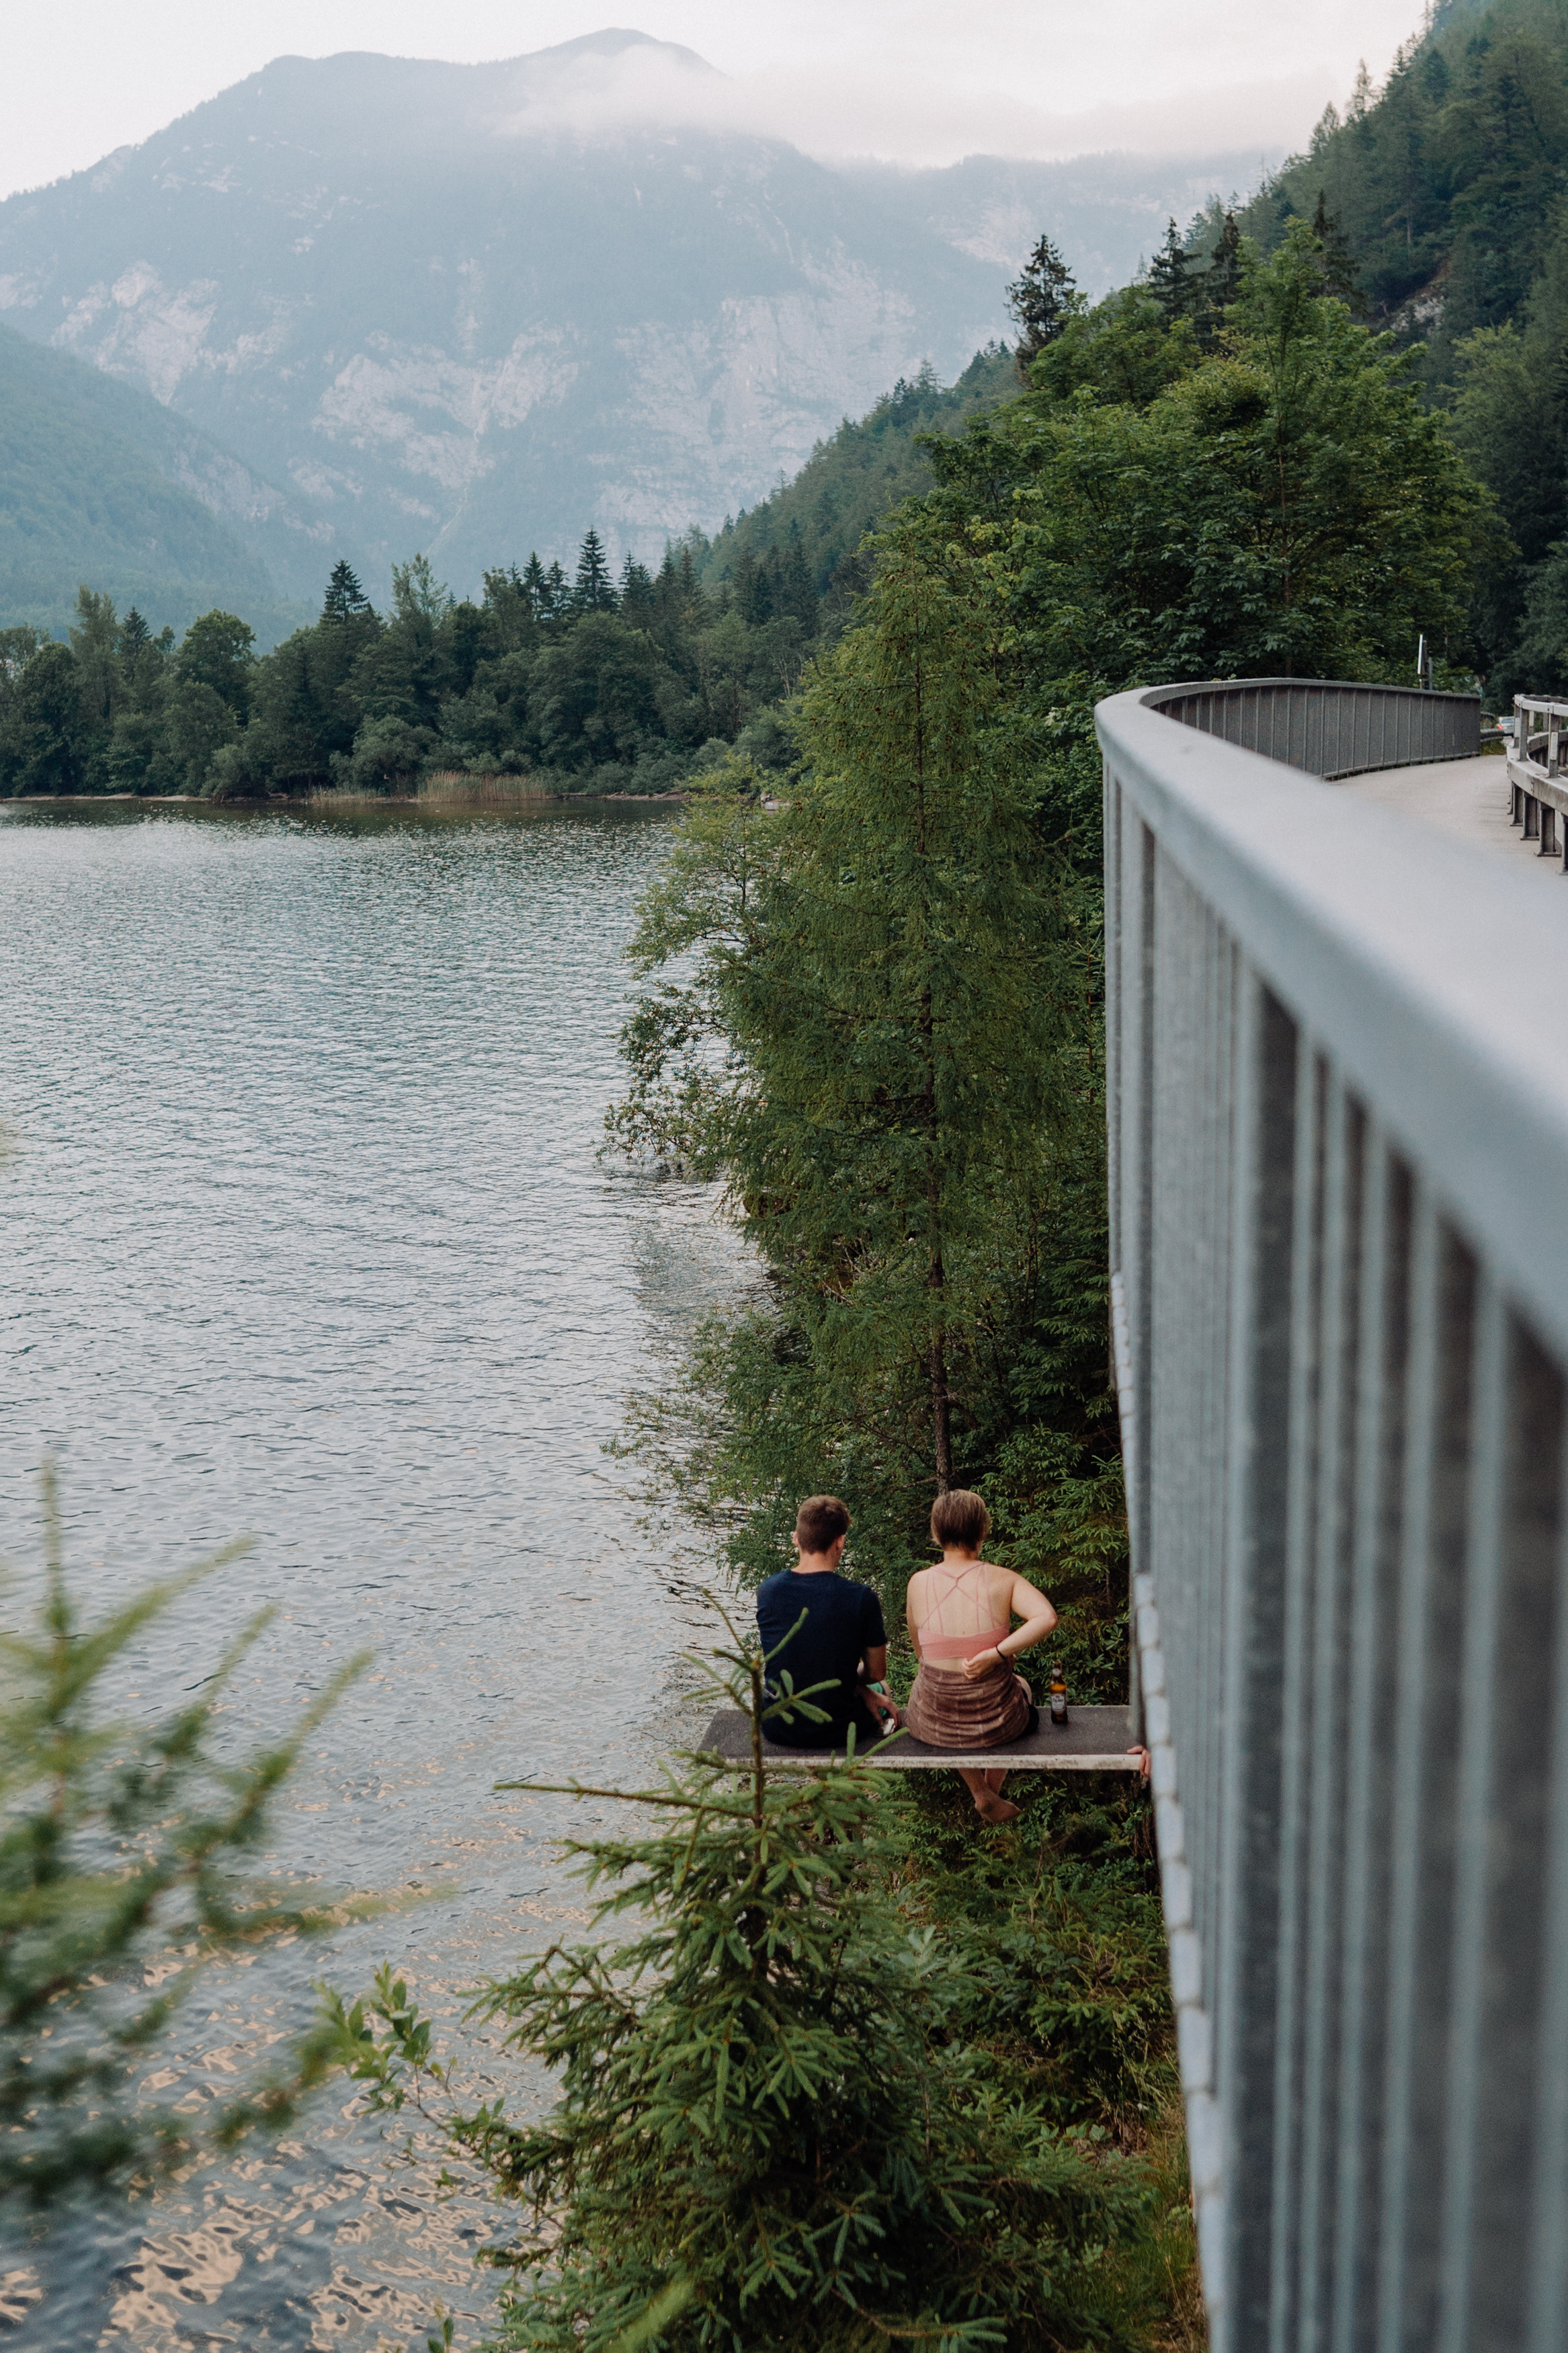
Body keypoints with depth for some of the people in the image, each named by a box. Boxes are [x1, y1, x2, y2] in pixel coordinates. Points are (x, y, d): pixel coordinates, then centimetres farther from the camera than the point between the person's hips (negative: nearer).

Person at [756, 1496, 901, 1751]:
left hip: (778, 1730, 3)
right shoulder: (861, 1598, -19)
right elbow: (876, 1673, -6)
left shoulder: (767, 1591, -9)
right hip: (837, 1731, -3)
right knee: (878, 1690, 33)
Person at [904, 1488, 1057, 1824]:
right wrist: (997, 1654, -20)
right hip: (998, 1722, 0)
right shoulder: (1002, 1580, -11)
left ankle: (980, 1794, 36)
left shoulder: (919, 1583, -7)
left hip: (934, 1726, 0)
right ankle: (993, 1787, 48)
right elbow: (1046, 1618, -27)